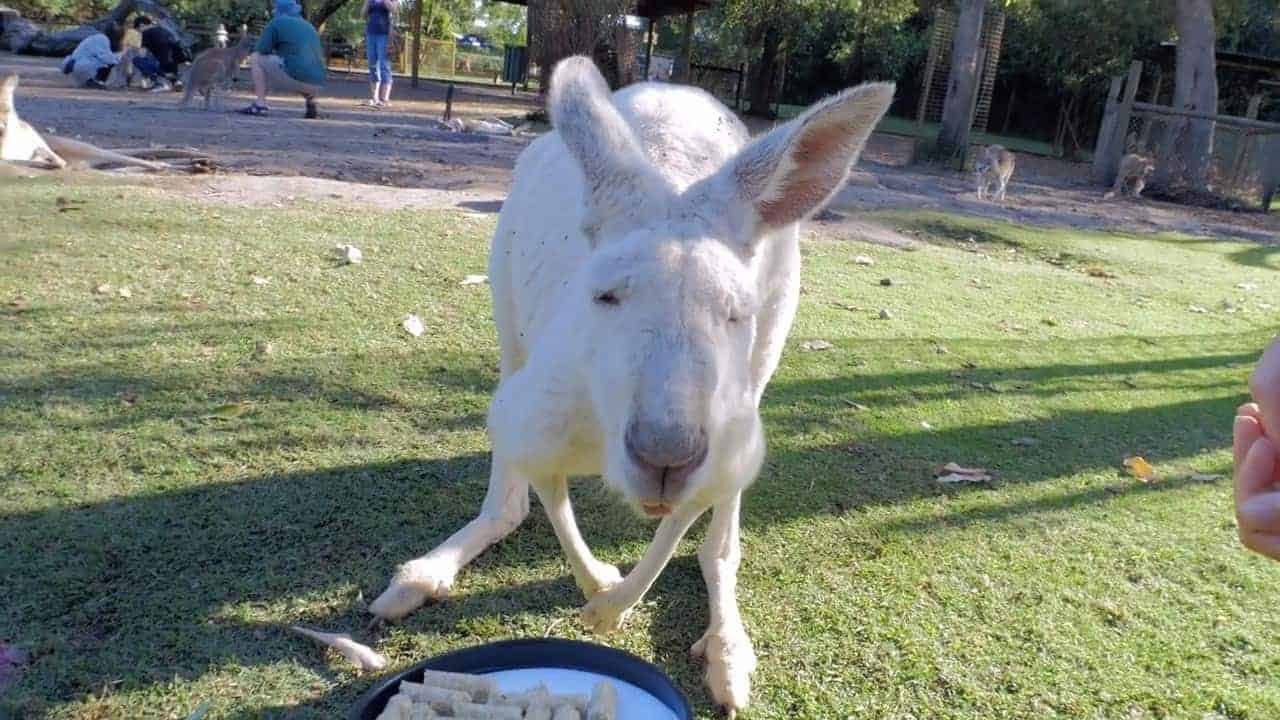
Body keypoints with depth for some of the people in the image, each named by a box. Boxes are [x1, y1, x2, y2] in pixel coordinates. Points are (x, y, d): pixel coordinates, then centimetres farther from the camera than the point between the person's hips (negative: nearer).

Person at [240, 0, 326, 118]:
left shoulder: (276, 22, 7)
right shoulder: (310, 27, 24)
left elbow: (258, 55, 7)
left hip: (295, 77, -6)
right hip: (317, 85, 6)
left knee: (254, 58, 12)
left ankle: (260, 105, -2)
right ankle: (311, 103, 14)